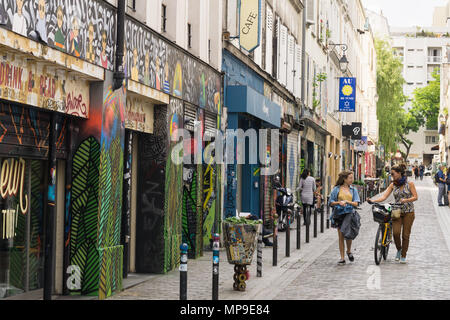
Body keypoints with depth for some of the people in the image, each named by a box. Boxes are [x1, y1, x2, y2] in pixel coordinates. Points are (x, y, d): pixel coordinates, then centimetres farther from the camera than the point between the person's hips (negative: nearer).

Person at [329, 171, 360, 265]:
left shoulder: (353, 189, 9)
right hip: (339, 214, 0)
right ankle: (342, 258, 6)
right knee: (341, 236, 1)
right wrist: (339, 202, -13)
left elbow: (356, 203, 2)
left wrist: (346, 201, -13)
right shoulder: (336, 189, 5)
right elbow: (331, 202, 5)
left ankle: (349, 251, 22)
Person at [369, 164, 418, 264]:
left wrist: (406, 200, -23)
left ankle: (403, 256, 13)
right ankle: (399, 250, 15)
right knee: (396, 233, -13)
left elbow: (415, 197, -5)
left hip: (408, 212, -2)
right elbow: (384, 197, -4)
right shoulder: (393, 185, 4)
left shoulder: (409, 183, -3)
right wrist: (373, 201, -20)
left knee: (405, 235, 0)